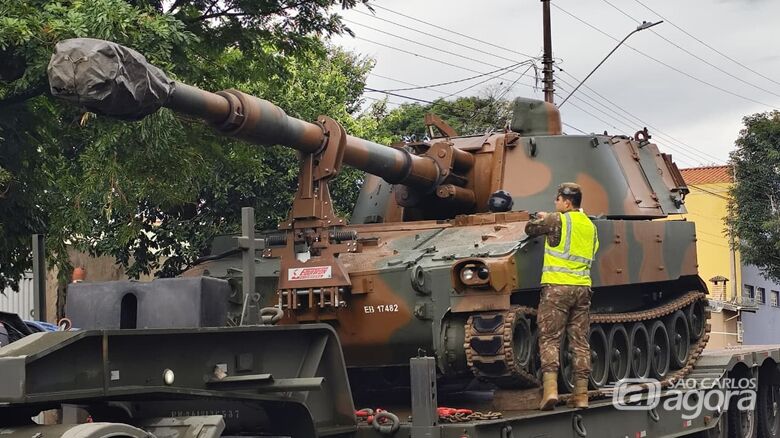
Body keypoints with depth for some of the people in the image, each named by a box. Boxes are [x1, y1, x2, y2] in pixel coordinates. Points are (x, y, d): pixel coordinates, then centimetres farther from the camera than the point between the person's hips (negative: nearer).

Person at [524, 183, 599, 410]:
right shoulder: (590, 226, 14)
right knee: (580, 341, 8)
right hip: (582, 288, 6)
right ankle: (581, 395, 9)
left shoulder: (558, 220, -5)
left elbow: (530, 229, 2)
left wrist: (543, 220, 26)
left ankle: (550, 389, -17)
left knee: (549, 339, -4)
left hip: (556, 286, -6)